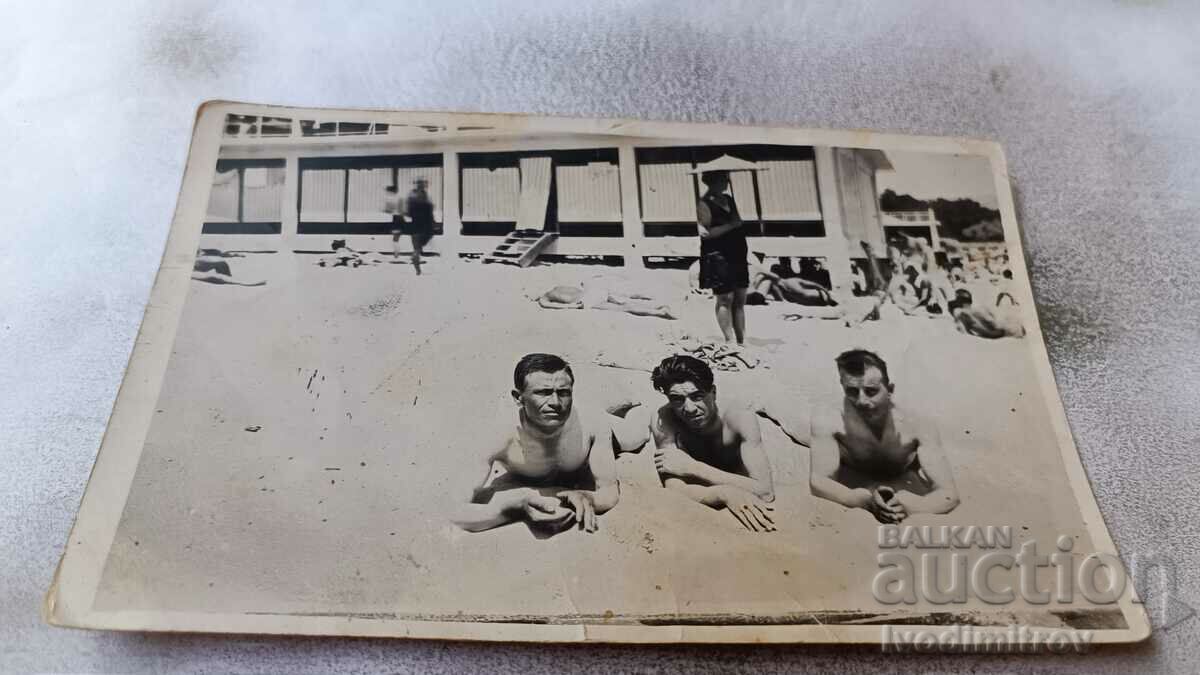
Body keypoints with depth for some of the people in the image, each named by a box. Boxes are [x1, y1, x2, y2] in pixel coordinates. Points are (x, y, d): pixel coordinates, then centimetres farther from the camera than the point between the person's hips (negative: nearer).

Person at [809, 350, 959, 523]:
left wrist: (908, 507, -55)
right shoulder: (828, 422, -29)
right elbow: (817, 482, -34)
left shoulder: (918, 429, -28)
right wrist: (865, 500, -54)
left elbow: (949, 494, -32)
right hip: (854, 493, -1)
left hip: (906, 493, 1)